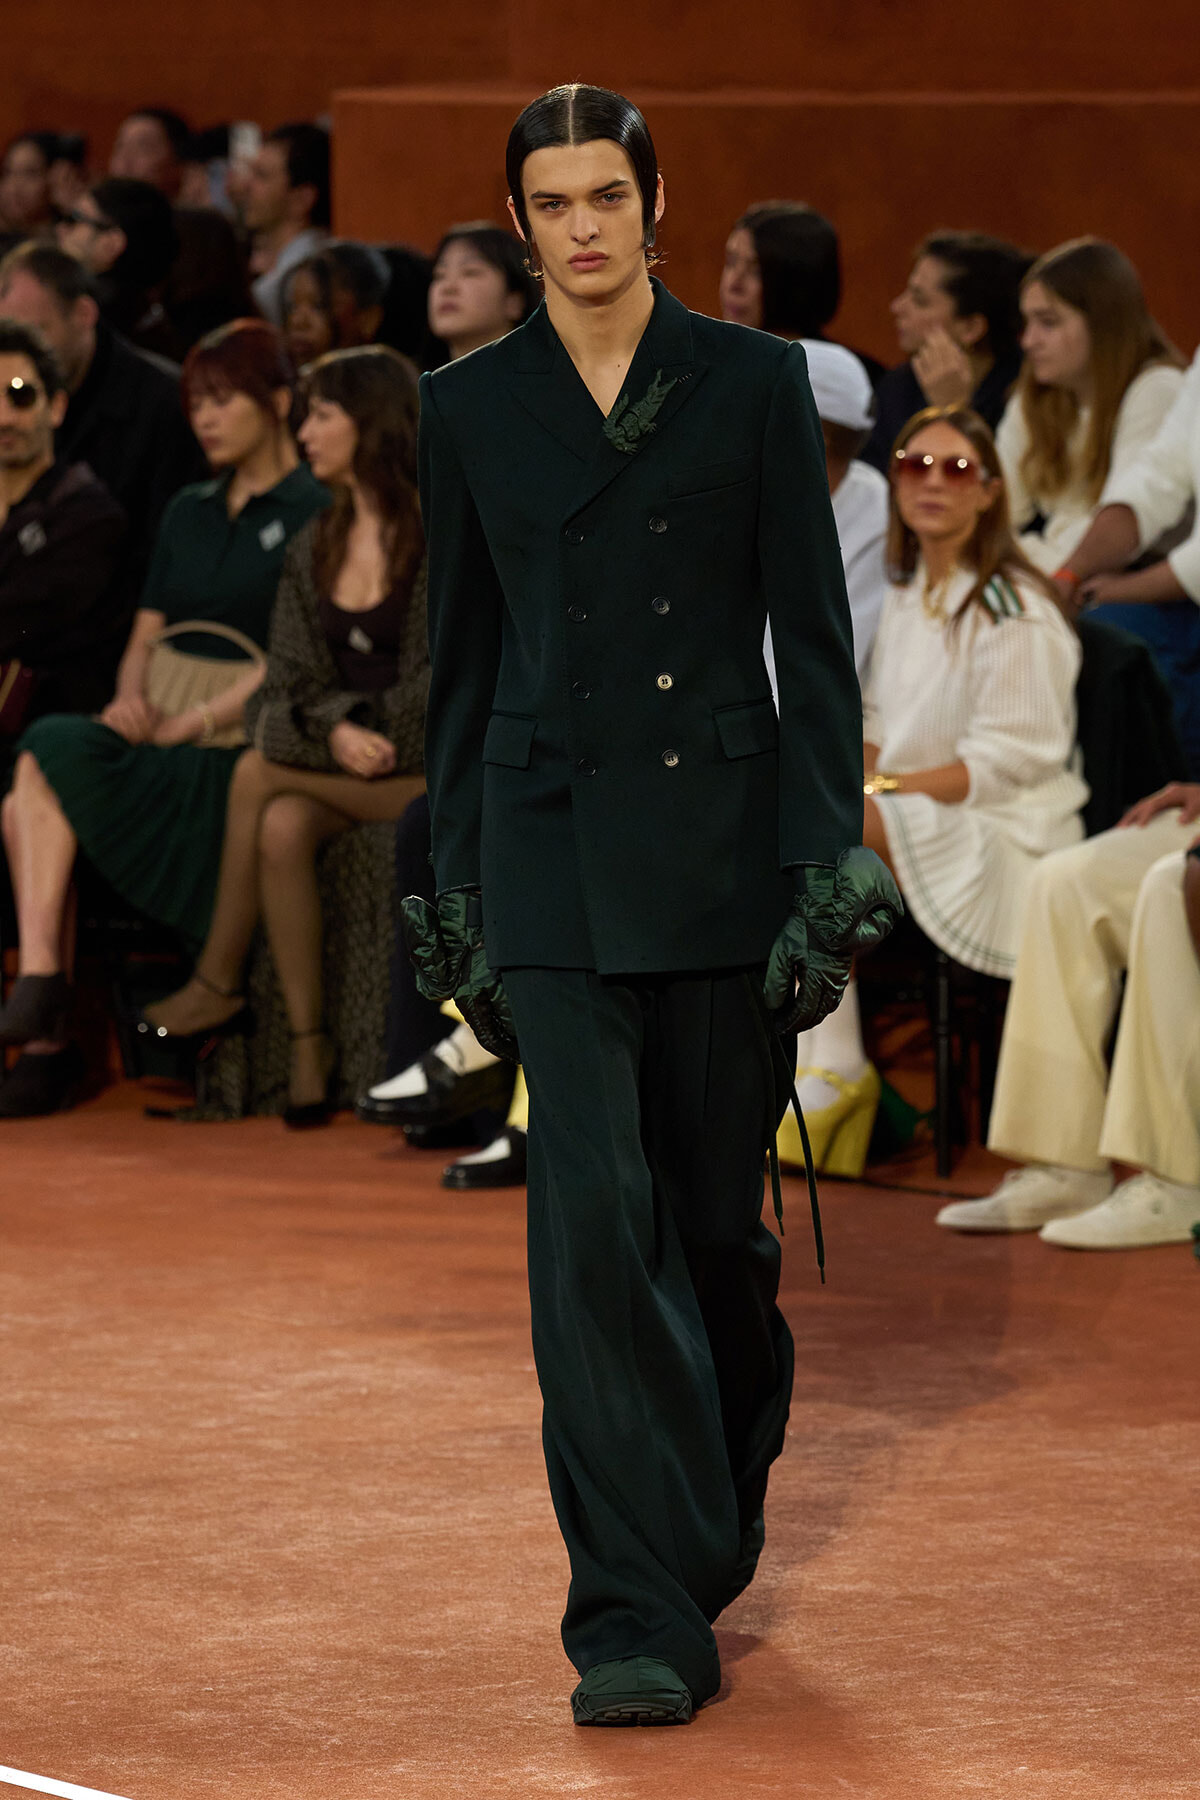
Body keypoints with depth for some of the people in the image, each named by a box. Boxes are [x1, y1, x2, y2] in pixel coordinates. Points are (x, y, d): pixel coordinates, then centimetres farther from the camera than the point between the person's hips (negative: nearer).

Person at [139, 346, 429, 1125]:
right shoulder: (315, 549, 13)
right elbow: (293, 681, 5)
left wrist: (369, 730, -16)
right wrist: (338, 731, -15)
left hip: (433, 766, -6)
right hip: (343, 767, 6)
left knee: (259, 773, -24)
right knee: (283, 827, -26)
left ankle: (219, 980, -11)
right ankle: (308, 1043, -24)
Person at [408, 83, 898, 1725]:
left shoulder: (752, 382, 2)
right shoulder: (470, 407, 6)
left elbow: (812, 634, 1)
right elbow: (463, 658, 11)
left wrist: (827, 856, -7)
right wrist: (462, 894, 10)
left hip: (720, 834, 0)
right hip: (554, 846, 0)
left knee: (717, 1213, 9)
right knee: (593, 1213, -11)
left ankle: (719, 1523, 36)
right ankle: (640, 1621, -12)